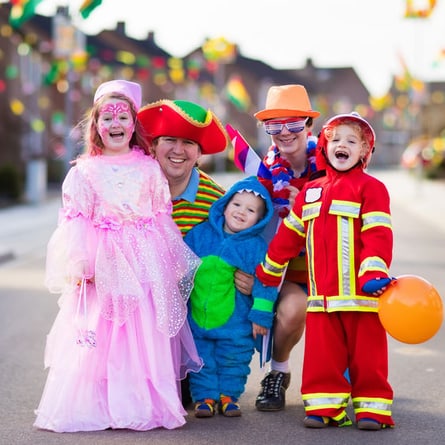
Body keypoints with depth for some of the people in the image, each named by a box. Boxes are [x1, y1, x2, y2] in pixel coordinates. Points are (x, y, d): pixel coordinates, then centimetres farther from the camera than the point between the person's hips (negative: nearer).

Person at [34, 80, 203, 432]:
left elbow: (163, 218, 12)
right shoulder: (84, 172, 6)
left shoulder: (150, 169, 10)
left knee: (145, 334, -1)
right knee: (99, 337, -4)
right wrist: (80, 263, -10)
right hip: (103, 264, -1)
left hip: (145, 263, 1)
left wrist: (175, 263, 11)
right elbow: (76, 221, 1)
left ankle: (144, 404, 5)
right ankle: (95, 405, 1)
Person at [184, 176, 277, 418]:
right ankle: (204, 396, 19)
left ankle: (229, 395, 25)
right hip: (197, 316, 2)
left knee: (233, 360, 9)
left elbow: (265, 282, -6)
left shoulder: (257, 246, -8)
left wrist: (261, 316, -8)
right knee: (201, 360, 7)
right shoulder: (200, 234, 0)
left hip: (235, 323, -2)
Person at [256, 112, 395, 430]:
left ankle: (371, 408, 9)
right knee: (322, 355, 5)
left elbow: (378, 235, -11)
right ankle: (325, 406, 13)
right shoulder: (310, 192, 16)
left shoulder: (370, 188, -2)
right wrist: (268, 270, 27)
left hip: (360, 292, -5)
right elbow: (289, 234, 23)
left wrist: (375, 273, -22)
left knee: (366, 353, 1)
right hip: (322, 294, 5)